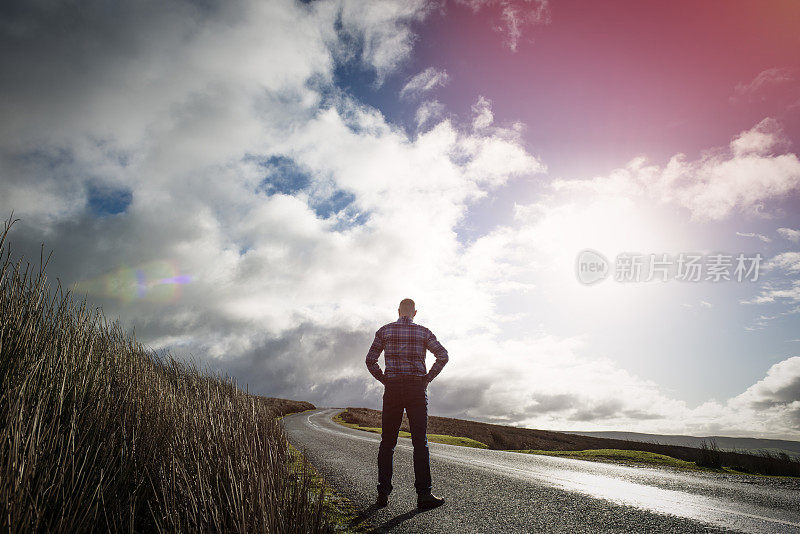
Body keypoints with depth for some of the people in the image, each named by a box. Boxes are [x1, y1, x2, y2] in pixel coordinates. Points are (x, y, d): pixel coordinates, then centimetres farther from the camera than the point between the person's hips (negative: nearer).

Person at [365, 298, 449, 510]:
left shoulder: (384, 331, 4)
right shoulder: (423, 332, 2)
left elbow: (370, 360, 2)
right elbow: (443, 355, -4)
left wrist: (384, 380, 8)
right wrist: (428, 378, 2)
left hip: (392, 389, 1)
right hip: (416, 388, -1)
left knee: (387, 443, 8)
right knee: (420, 442, 2)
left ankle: (383, 493, 9)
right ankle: (423, 494, 1)